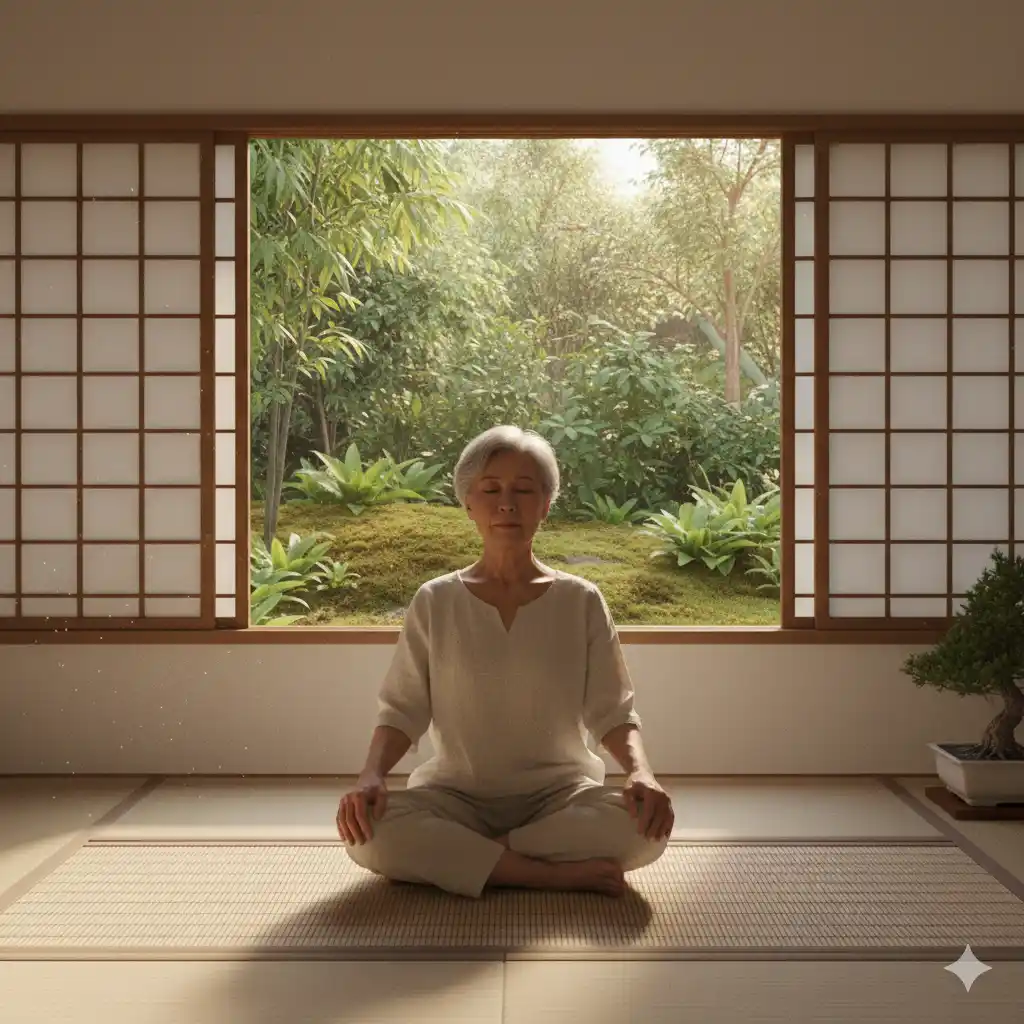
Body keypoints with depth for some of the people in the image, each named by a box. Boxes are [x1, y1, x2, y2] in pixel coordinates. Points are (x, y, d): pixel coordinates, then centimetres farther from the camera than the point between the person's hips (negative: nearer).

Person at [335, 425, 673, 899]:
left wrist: (640, 772, -21)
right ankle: (561, 874, -22)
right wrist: (371, 774, -19)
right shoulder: (434, 602, 1)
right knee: (368, 833, -30)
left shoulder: (580, 601, 1)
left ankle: (445, 858, -17)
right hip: (457, 793, 0)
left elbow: (611, 710, 0)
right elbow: (402, 710, 1)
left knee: (643, 827, -30)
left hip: (557, 793, 0)